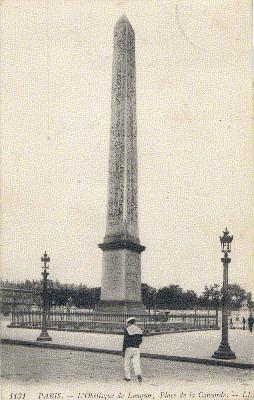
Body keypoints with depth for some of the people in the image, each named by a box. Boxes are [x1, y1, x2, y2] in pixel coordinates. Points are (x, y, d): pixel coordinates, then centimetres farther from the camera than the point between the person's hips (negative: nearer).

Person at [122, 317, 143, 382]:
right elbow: (140, 340, 13)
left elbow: (125, 341, -12)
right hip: (136, 349, 4)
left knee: (127, 363, 12)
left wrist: (123, 351, -8)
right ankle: (138, 375, -21)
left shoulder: (127, 330, -9)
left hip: (128, 349, -3)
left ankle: (127, 377, 20)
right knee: (136, 363, 1)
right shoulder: (139, 329, 7)